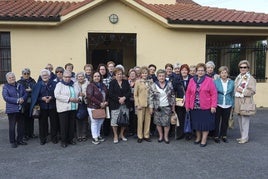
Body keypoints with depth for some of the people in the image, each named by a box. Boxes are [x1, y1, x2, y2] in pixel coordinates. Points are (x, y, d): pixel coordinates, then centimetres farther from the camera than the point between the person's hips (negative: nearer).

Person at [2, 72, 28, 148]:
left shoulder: (20, 85, 13)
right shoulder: (5, 87, -1)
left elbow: (25, 94, 8)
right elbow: (6, 97, -11)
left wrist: (22, 99, -14)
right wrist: (17, 100, -19)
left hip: (21, 109, 4)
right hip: (12, 110, -4)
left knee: (20, 126, 11)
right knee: (12, 126, 1)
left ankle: (20, 140, 23)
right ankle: (12, 142, 12)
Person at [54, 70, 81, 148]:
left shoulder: (74, 85, 16)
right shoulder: (59, 85, 0)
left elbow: (79, 94, 22)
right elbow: (57, 95, -14)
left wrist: (79, 99, -3)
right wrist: (69, 99, -19)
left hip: (73, 108, 5)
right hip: (63, 108, -5)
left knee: (72, 124, 10)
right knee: (64, 125, 0)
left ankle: (70, 139, 22)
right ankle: (63, 141, 10)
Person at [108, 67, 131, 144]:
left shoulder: (126, 82, 11)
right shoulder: (112, 83, 1)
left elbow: (129, 92, 4)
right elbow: (110, 94, -7)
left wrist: (124, 98, -13)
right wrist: (118, 99, -13)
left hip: (125, 104, 3)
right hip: (115, 105, -3)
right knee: (115, 120, -4)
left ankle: (121, 134, 23)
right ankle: (115, 136, 11)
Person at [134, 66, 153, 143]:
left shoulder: (150, 82, 7)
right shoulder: (138, 82, 0)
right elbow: (135, 95, -1)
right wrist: (137, 104, -8)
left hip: (149, 104, 3)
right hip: (141, 104, -2)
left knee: (148, 120, 7)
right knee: (140, 120, 1)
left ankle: (146, 135, 19)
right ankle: (140, 136, 14)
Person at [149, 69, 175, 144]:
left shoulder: (169, 84, 1)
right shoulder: (153, 86, -4)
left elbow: (172, 96, 6)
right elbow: (151, 97, -3)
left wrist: (173, 105, 6)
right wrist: (151, 107, -5)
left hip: (167, 107, 0)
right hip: (157, 107, 0)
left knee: (167, 122, 1)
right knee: (158, 122, 6)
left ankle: (166, 136, 19)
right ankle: (160, 136, 25)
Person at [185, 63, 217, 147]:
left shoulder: (209, 80, -2)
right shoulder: (192, 80, 7)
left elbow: (214, 94, -6)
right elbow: (188, 93, 6)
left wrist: (213, 106, -12)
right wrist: (187, 105, 3)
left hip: (206, 107, -3)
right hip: (194, 107, 3)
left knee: (205, 123, 4)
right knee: (196, 123, 13)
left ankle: (204, 140, 18)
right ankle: (198, 138, 31)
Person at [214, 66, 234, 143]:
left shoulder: (231, 82, 6)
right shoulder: (215, 82, -2)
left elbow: (232, 94, 11)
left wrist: (232, 104, 7)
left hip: (227, 105, 2)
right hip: (218, 104, -2)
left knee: (225, 121, 11)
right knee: (217, 120, 3)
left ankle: (224, 135, 24)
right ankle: (216, 136, 15)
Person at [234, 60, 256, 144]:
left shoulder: (251, 78, -5)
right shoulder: (238, 78, 16)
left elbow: (252, 91, -11)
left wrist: (242, 91, -17)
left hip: (246, 102, -7)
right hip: (238, 102, 7)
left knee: (245, 120, -5)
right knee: (240, 120, 14)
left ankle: (245, 138, 5)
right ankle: (242, 136, 26)